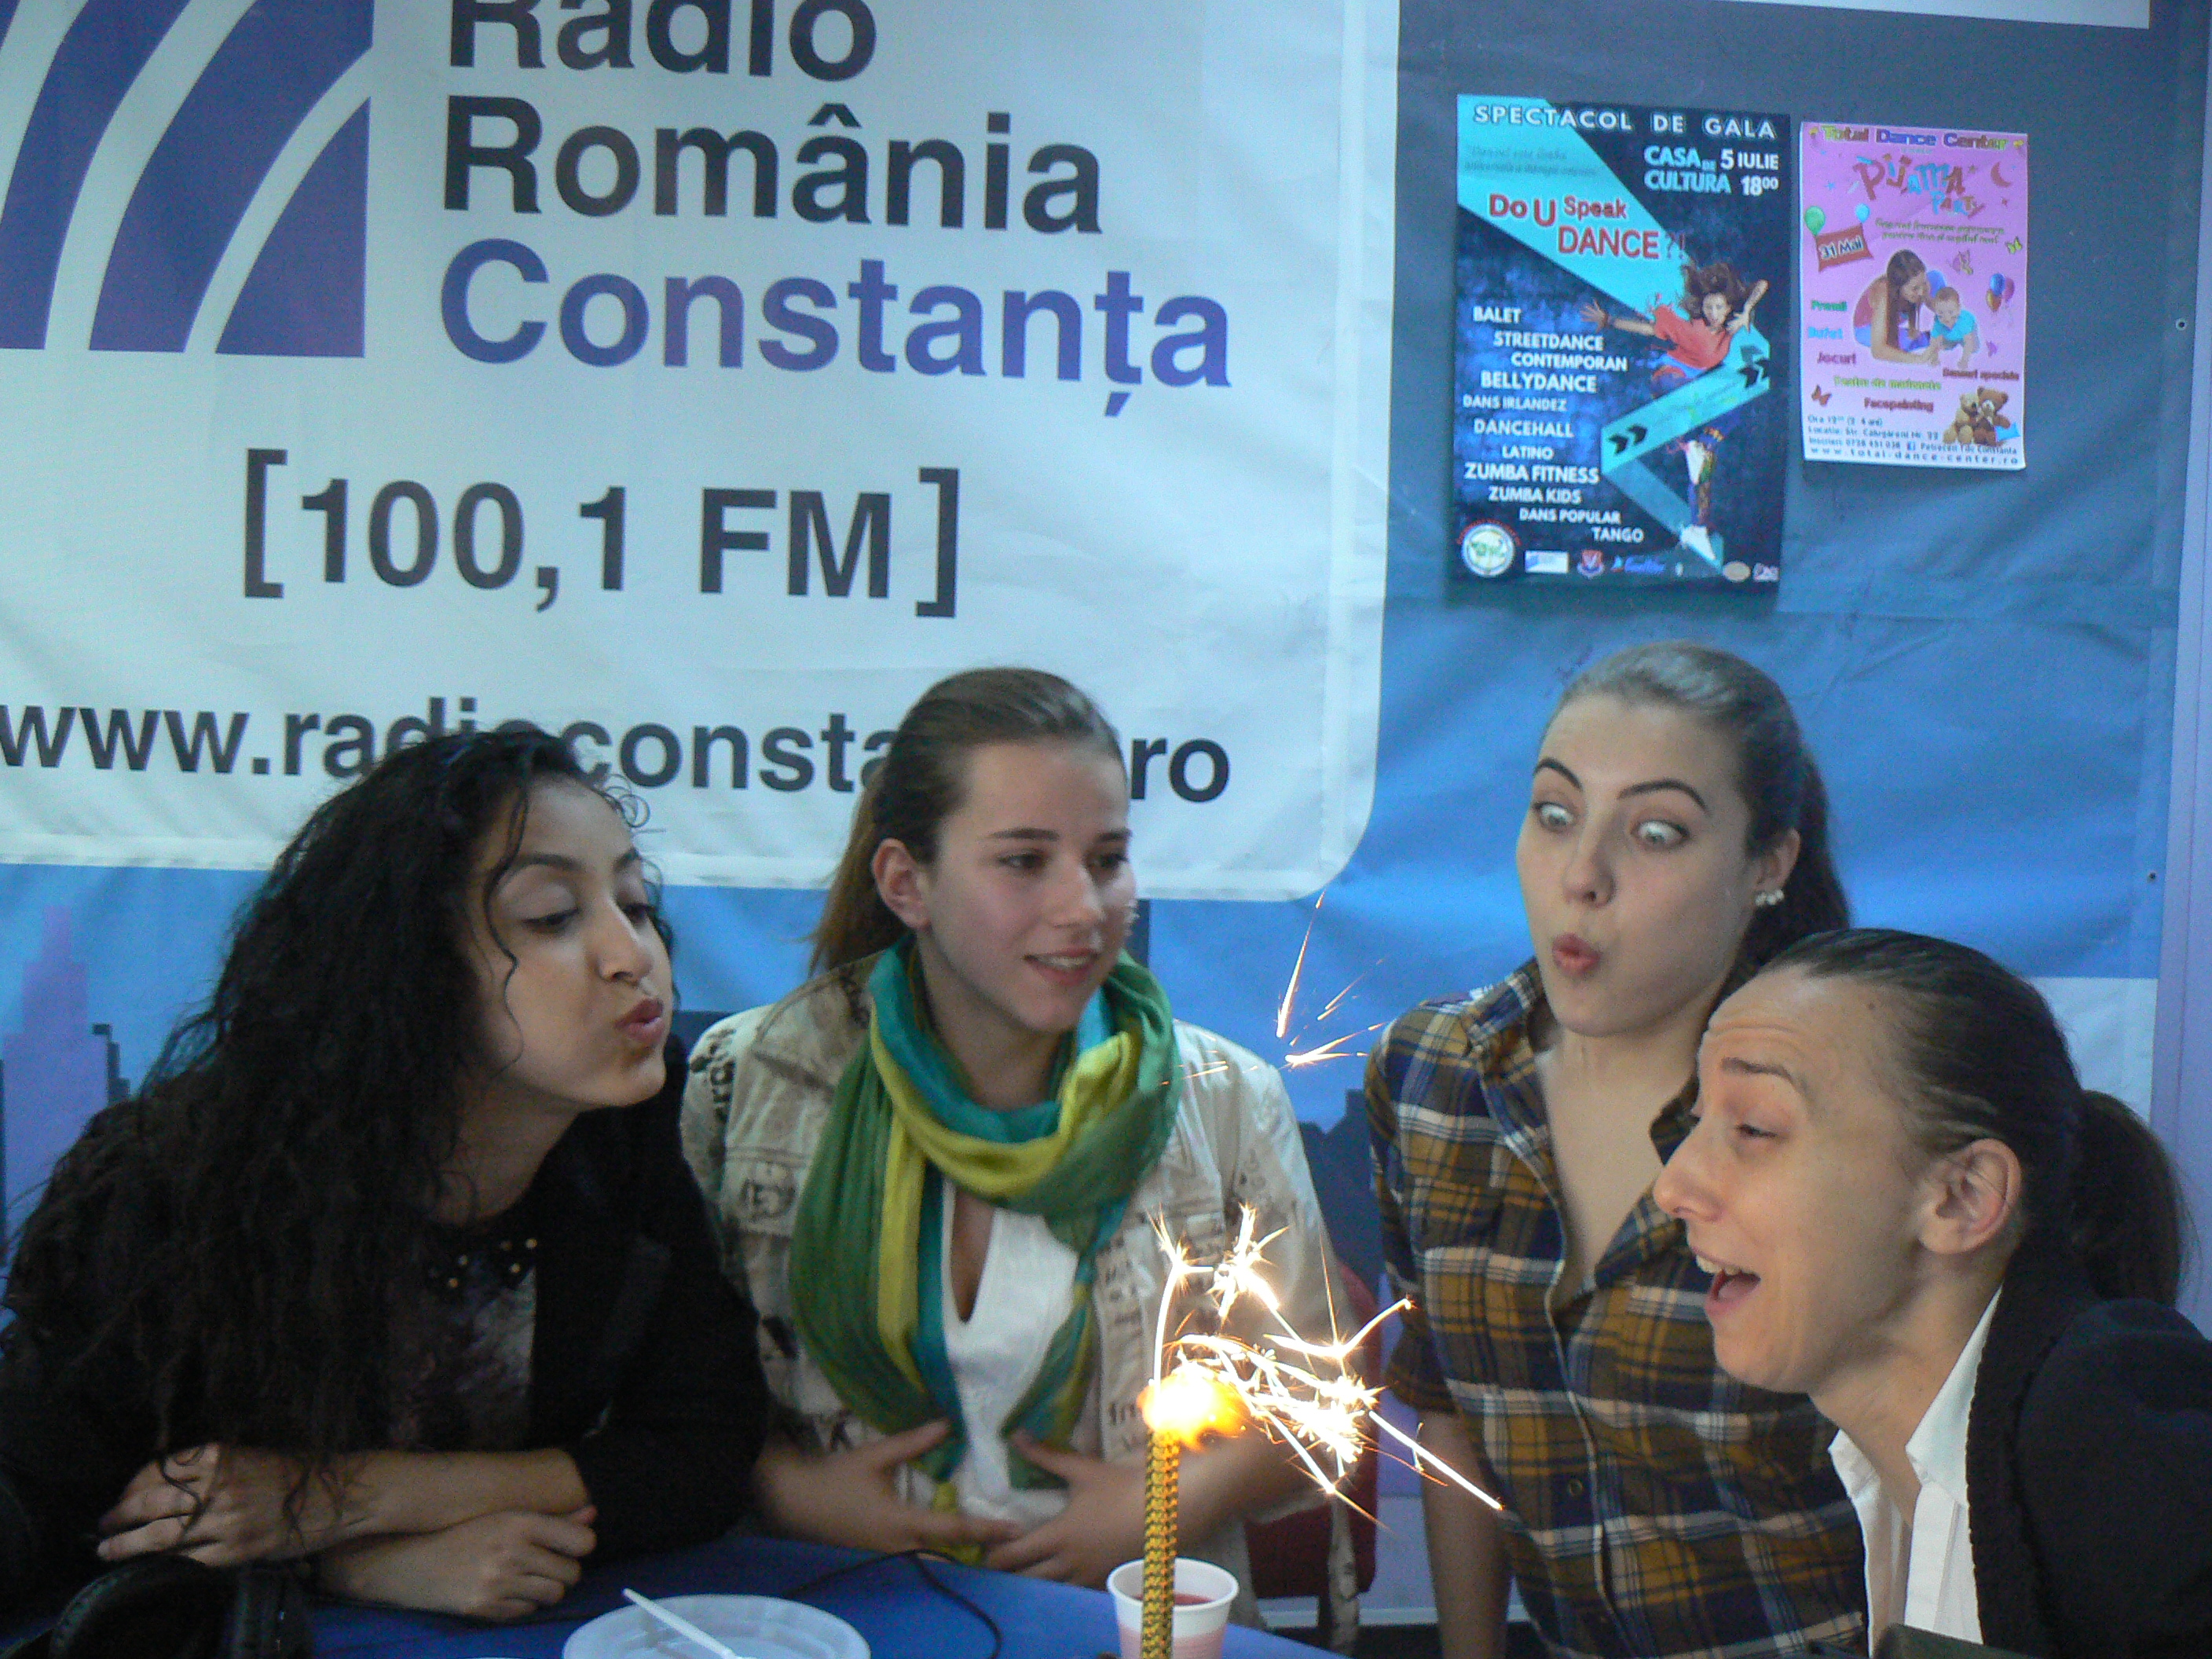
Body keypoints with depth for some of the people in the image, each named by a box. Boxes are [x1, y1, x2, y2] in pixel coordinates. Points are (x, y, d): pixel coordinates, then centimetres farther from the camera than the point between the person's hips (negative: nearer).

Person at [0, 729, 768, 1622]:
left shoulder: (636, 1144, -11)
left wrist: (354, 1498, -20)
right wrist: (381, 1568, -22)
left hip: (526, 1632, 3)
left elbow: (708, 1461, -11)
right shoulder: (179, 1185, -19)